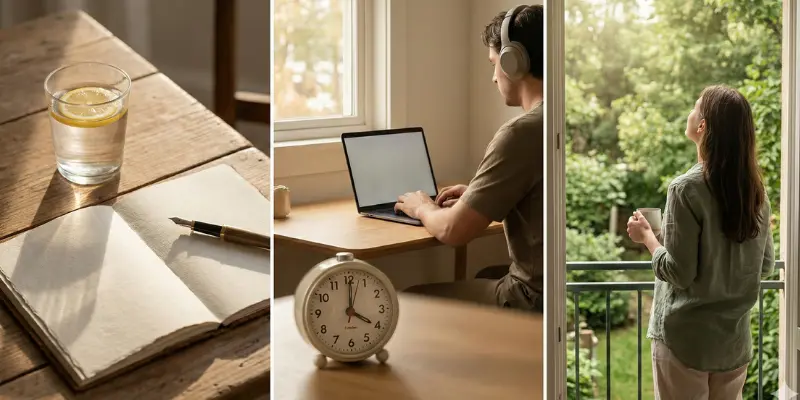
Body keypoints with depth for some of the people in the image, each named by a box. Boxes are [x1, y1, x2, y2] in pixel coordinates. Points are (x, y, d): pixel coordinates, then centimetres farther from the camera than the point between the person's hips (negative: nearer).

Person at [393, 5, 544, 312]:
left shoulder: (522, 132, -20)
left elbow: (453, 230, -16)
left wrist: (423, 209, 4)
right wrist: (477, 197, 18)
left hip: (536, 298, -9)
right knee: (484, 277, 34)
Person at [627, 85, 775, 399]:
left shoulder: (686, 189, -17)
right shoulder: (755, 190, 2)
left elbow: (679, 273, -16)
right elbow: (765, 266, 10)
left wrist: (646, 236, -1)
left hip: (686, 339, -6)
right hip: (735, 340, 6)